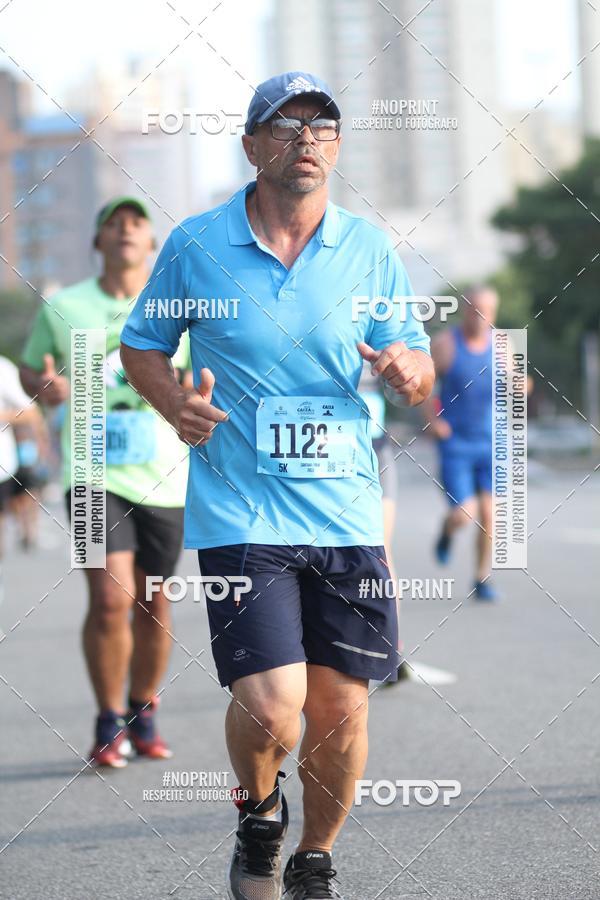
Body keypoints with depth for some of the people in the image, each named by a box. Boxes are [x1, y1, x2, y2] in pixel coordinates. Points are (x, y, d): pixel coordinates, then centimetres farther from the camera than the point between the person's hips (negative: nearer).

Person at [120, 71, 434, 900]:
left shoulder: (370, 249, 6)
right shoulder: (195, 245, 1)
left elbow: (420, 366, 13)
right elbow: (141, 346, 13)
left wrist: (409, 367, -11)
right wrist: (178, 405, -8)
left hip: (347, 514, 3)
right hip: (240, 514, -2)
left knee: (341, 710, 3)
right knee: (271, 708, -14)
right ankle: (258, 813, 20)